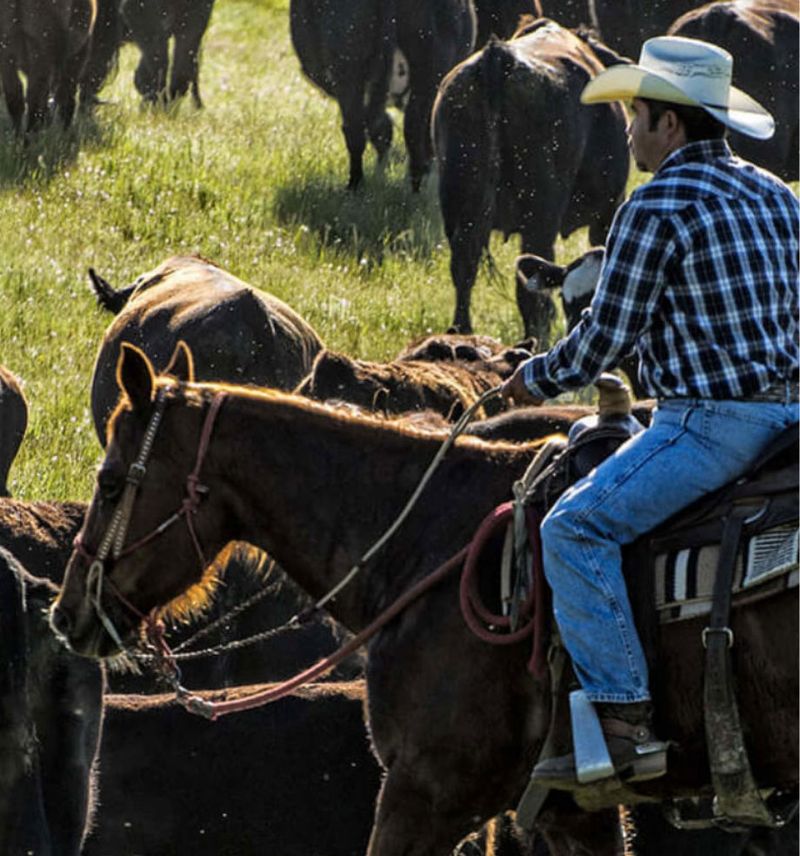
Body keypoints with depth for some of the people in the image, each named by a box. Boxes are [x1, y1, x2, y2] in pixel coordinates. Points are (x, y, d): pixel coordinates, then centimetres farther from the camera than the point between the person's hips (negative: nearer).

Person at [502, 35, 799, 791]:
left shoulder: (657, 206, -12)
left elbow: (604, 338, -12)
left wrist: (535, 380, 5)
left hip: (711, 423, -10)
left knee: (577, 528, -10)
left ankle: (622, 725, -16)